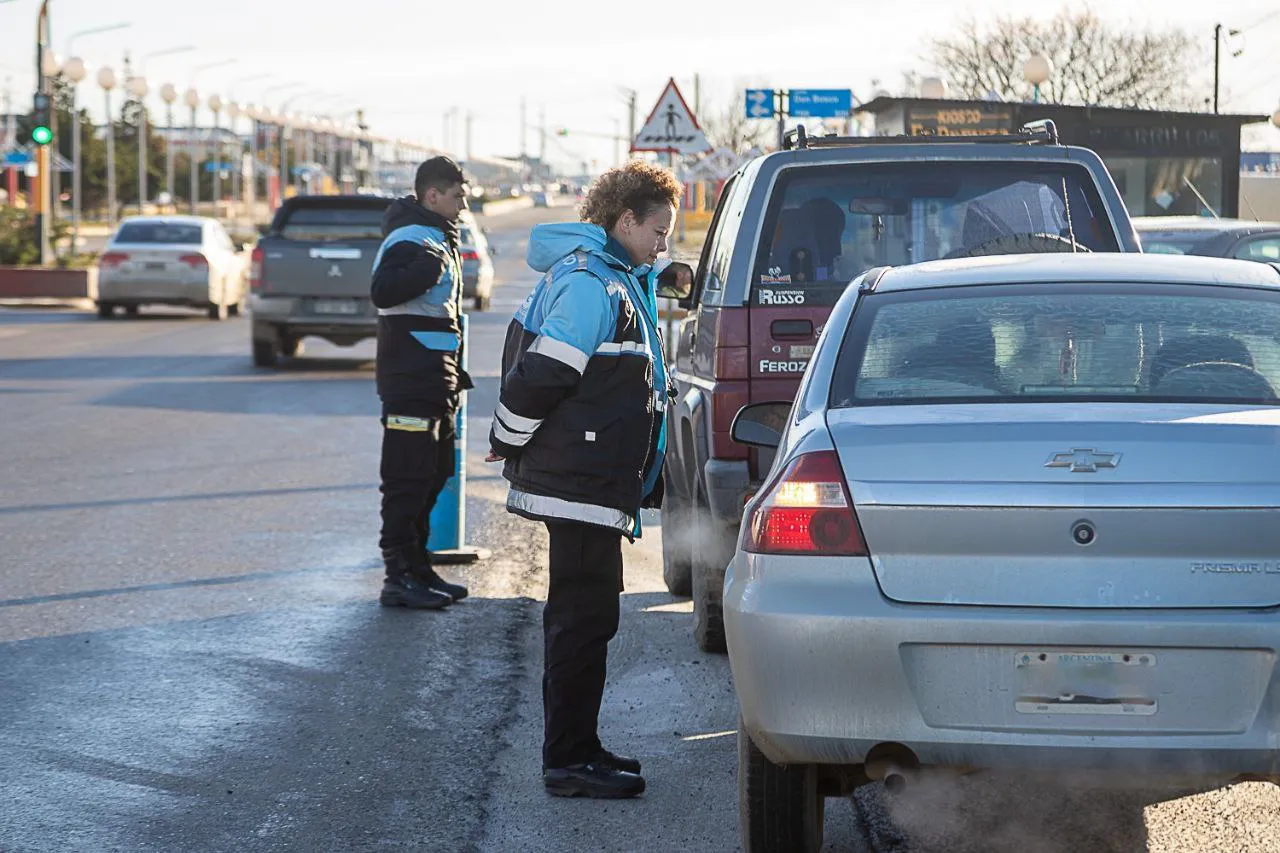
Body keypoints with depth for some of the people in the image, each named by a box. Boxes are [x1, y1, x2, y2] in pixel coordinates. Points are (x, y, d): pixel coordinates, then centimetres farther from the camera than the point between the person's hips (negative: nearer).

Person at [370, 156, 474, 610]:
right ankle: (400, 577, -6)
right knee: (408, 480, -8)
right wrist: (424, 269, -40)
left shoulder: (440, 240, 19)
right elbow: (383, 292, -29)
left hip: (435, 382, 10)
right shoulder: (410, 240, -13)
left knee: (431, 478, 14)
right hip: (411, 384, -10)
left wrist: (454, 370, 25)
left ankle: (417, 568, 21)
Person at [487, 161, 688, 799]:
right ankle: (568, 760, -4)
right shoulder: (591, 286, -17)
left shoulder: (614, 278, 18)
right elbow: (541, 374, -21)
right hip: (583, 484, -11)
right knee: (584, 616, -7)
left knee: (580, 615, 16)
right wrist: (507, 444, -9)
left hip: (590, 482, 11)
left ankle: (574, 749, 24)